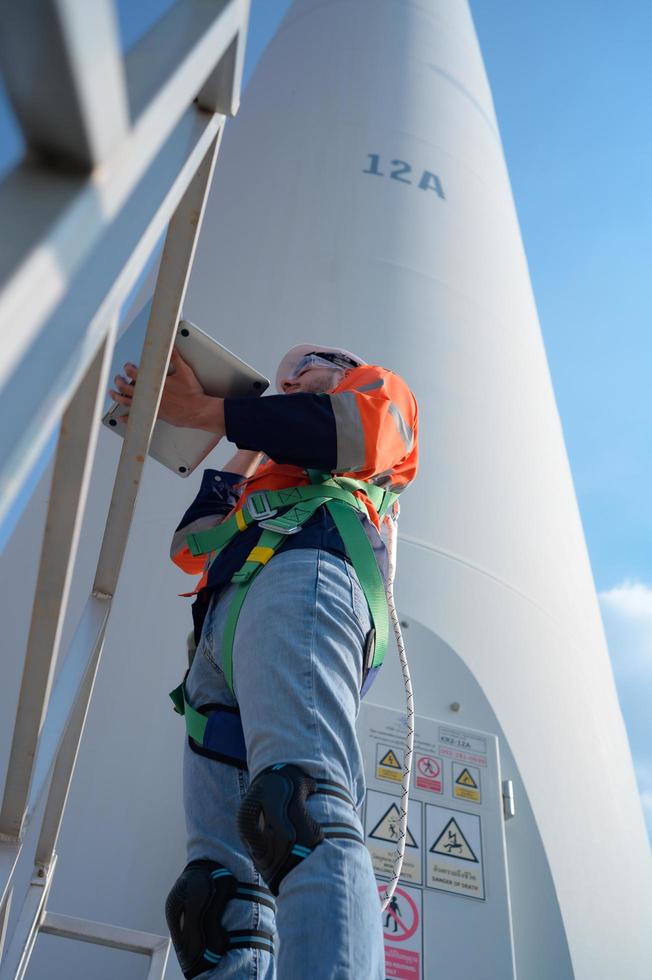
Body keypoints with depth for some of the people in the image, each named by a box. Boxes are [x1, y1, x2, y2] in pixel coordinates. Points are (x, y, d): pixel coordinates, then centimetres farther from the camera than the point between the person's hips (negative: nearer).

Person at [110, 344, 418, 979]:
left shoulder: (377, 386, 30)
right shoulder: (266, 471, 45)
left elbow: (357, 429, 3)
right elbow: (192, 549, 35)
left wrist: (206, 411, 9)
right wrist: (242, 455, 37)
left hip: (301, 571, -7)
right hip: (221, 620, 8)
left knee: (301, 805, -33)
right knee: (219, 884, -11)